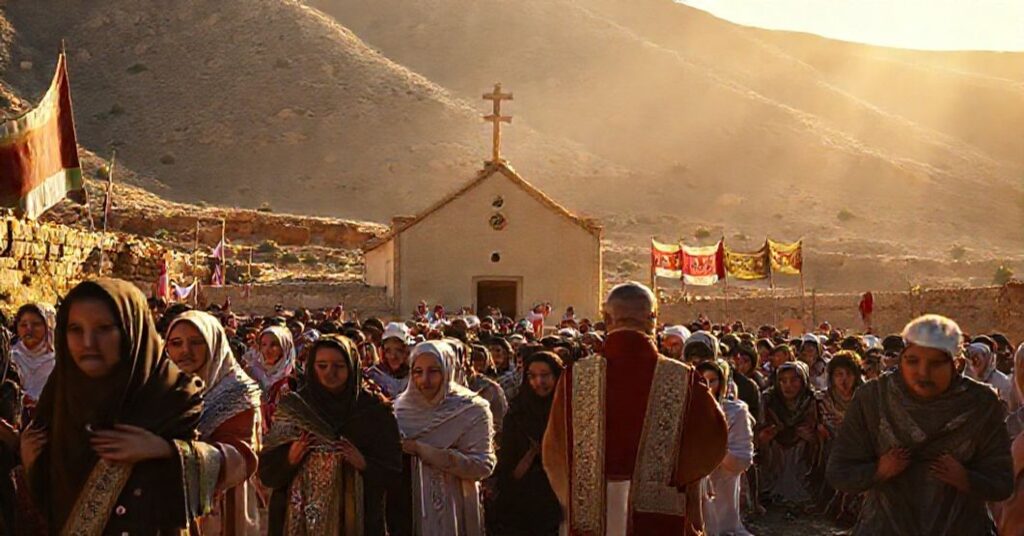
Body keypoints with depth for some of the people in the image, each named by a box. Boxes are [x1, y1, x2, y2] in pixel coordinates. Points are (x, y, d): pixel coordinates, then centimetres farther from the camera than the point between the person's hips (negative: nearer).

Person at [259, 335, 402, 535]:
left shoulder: (375, 409, 0)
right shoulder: (293, 406, 3)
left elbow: (393, 471, -2)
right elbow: (266, 470, 2)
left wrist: (364, 464, -19)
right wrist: (290, 457, -17)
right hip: (300, 520, 1)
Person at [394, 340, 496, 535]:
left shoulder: (472, 410, -8)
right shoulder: (401, 407, 4)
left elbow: (483, 465, -17)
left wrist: (423, 450, -20)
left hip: (453, 511, -3)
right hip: (409, 508, 3)